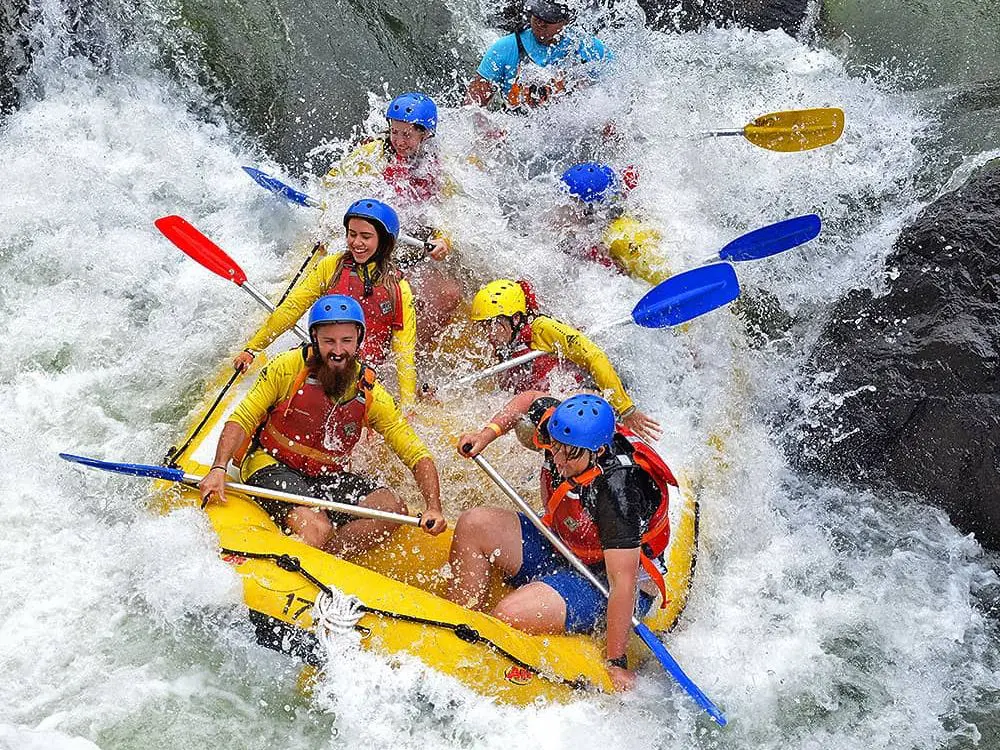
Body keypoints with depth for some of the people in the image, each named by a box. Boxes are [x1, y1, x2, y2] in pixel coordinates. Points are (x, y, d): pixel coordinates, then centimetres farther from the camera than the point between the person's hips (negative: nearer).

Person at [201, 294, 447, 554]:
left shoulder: (371, 394, -5)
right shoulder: (288, 367, -11)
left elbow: (418, 455, -6)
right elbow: (242, 419, -8)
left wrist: (434, 508, -21)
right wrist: (218, 469, -23)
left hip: (327, 478, 4)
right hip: (272, 466, -4)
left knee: (392, 508, -21)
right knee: (318, 529, -32)